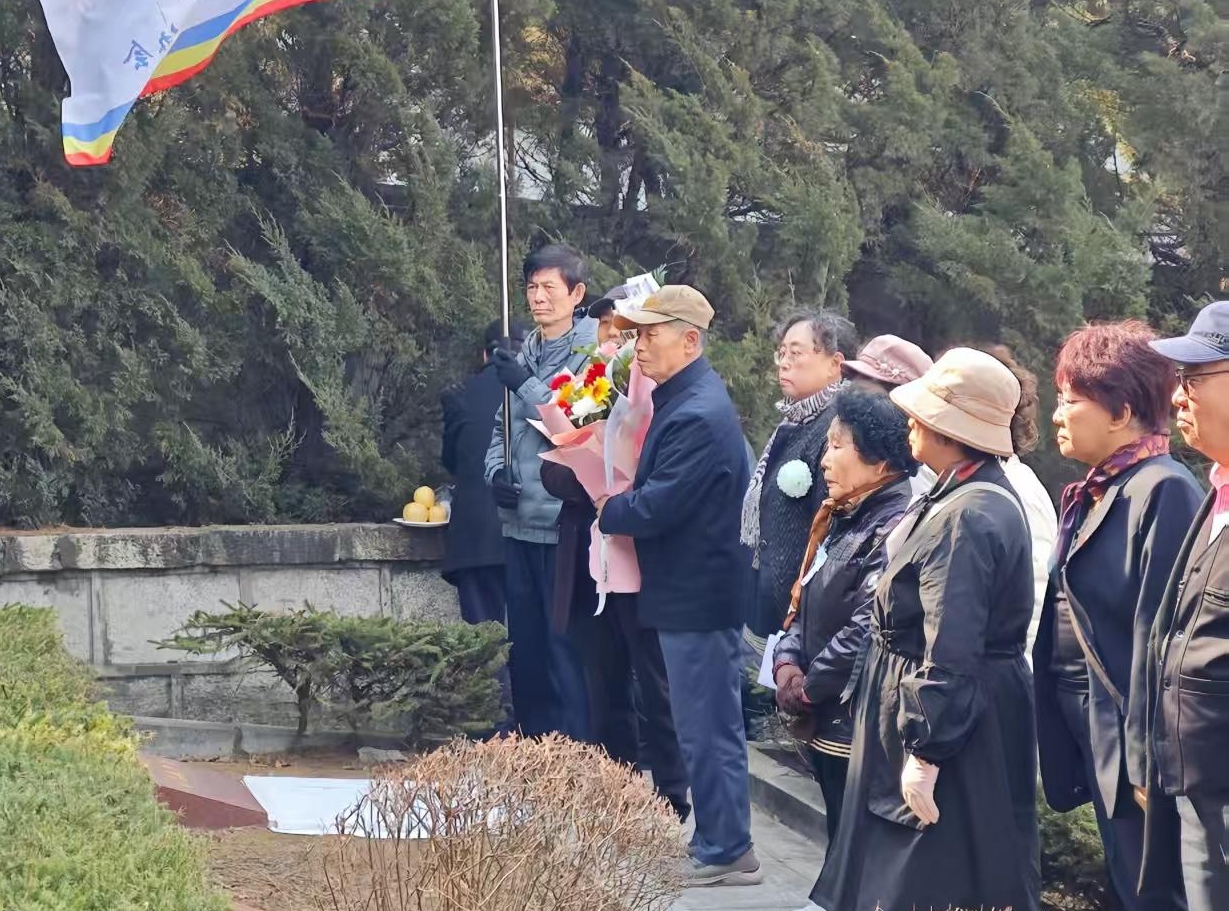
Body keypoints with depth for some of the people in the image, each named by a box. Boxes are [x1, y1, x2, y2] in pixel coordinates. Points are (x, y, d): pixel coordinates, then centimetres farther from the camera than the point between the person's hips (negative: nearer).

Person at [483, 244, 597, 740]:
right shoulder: (525, 353, 13)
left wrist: (526, 385, -17)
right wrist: (497, 470, 2)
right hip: (520, 521, 8)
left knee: (566, 649, -6)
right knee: (524, 648, 14)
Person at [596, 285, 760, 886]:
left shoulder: (698, 415, -22)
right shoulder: (682, 399, 11)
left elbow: (656, 507, -24)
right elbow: (659, 484, 18)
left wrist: (606, 510, -6)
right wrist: (616, 501, 0)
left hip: (699, 595, -10)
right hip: (691, 590, 10)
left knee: (708, 731, -3)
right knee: (708, 728, 17)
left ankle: (726, 855, 5)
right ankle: (718, 843, 26)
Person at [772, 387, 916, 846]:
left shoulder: (895, 529, -18)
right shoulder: (841, 521, 15)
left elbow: (866, 631, -24)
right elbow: (807, 604, 19)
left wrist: (808, 689, -13)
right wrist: (787, 662, 1)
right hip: (829, 729, 10)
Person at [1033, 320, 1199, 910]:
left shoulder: (1163, 493, -16)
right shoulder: (1094, 493, 13)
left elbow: (1159, 634, -21)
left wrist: (1149, 760, -22)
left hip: (1131, 741, -9)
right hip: (1091, 735, 9)